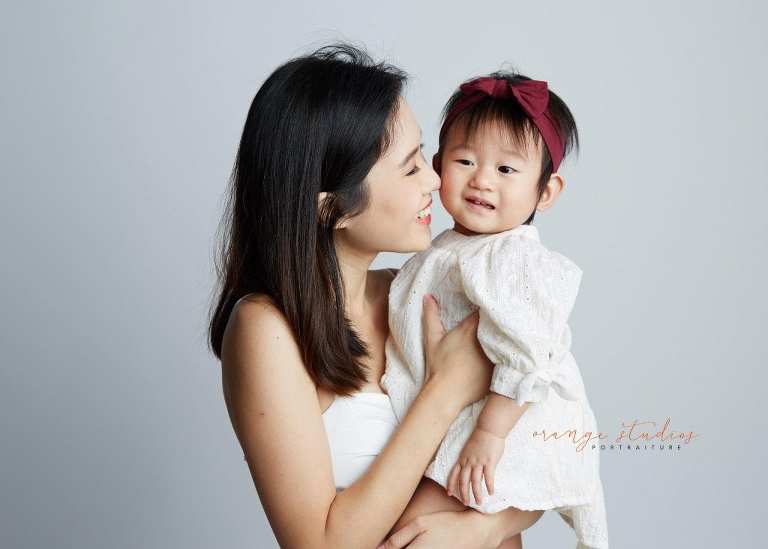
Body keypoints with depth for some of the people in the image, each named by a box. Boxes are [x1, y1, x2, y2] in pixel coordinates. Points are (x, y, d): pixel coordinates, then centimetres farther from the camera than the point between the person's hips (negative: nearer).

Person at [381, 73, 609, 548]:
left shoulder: (515, 259, -22)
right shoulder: (453, 249, 8)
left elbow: (527, 358, -28)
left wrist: (490, 435, -26)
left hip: (505, 429, -10)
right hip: (453, 420, 10)